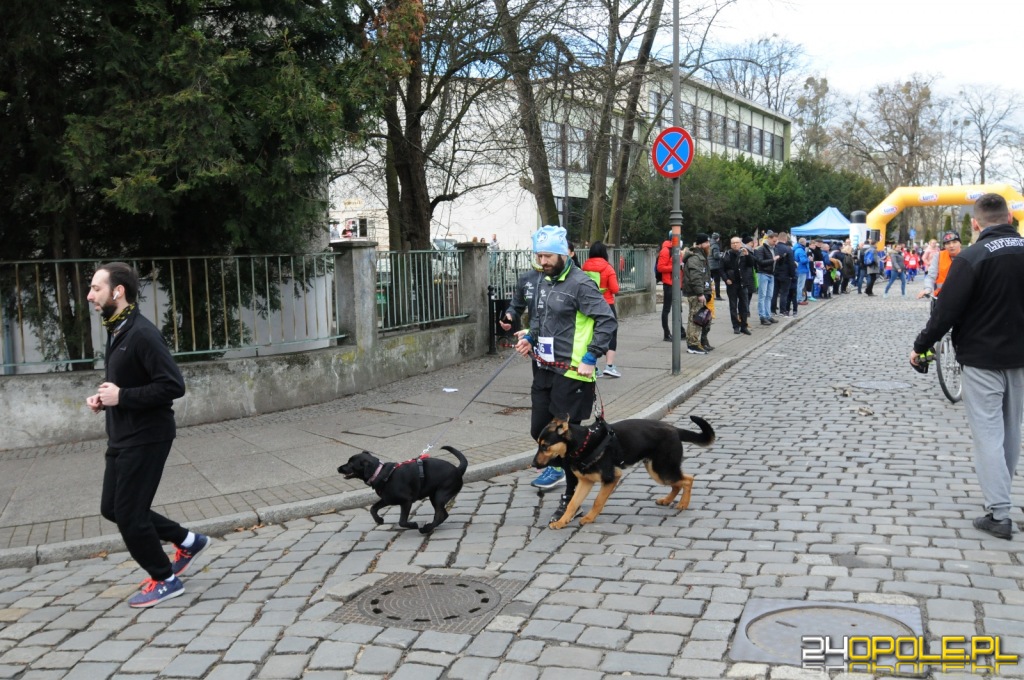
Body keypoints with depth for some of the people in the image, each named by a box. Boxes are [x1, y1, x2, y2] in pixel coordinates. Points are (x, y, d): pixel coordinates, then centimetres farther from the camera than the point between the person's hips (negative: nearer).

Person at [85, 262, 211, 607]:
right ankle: (188, 541, 28)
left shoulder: (141, 333, -20)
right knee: (112, 508, 15)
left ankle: (165, 580, 17)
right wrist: (104, 398, 3)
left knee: (129, 514, -1)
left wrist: (121, 397, -22)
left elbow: (174, 385, -25)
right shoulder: (116, 331, 10)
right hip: (122, 437, 10)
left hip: (146, 438, -10)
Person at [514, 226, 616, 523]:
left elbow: (607, 321, -19)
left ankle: (571, 497, 15)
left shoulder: (580, 284, -15)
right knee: (539, 431, 11)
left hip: (572, 373, -8)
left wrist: (591, 358, -21)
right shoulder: (544, 281, 12)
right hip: (544, 369, 8)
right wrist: (531, 337, 11)